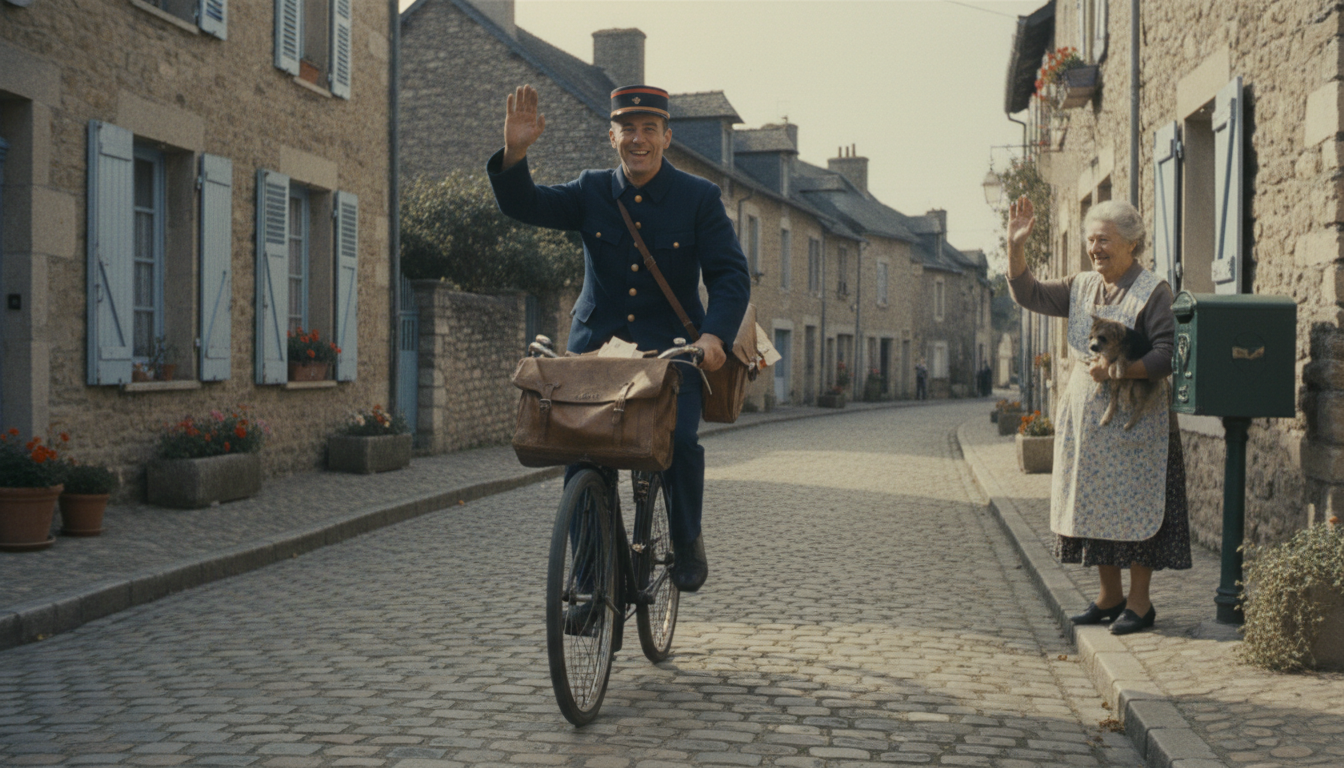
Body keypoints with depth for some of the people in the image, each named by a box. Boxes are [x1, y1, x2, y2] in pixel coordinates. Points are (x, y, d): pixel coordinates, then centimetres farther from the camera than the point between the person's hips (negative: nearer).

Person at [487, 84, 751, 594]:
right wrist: (514, 154, -26)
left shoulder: (699, 198, -1)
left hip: (671, 352, -2)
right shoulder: (591, 193, 6)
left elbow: (731, 275, -6)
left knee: (678, 441, -23)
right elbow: (524, 206, -6)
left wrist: (714, 333, -24)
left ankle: (686, 542, 6)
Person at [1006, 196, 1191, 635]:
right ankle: (1110, 596, 22)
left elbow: (1167, 356, -14)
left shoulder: (1153, 291, -7)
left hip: (1133, 421, -7)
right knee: (1092, 507, 10)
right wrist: (1016, 246, 1)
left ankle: (1139, 603, 6)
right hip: (1084, 417, 7)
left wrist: (1118, 369, -23)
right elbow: (1028, 294, 12)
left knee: (1133, 509, -4)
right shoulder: (1081, 287, 13)